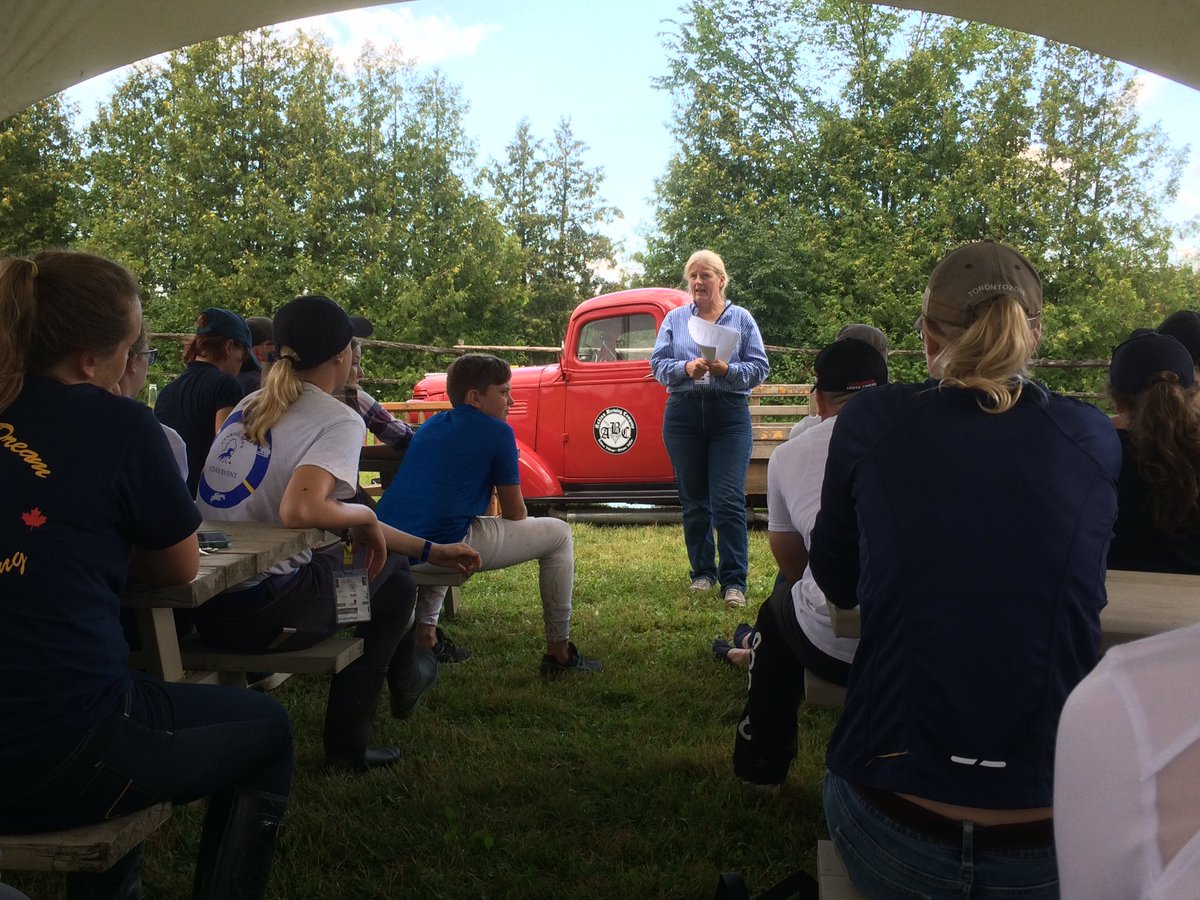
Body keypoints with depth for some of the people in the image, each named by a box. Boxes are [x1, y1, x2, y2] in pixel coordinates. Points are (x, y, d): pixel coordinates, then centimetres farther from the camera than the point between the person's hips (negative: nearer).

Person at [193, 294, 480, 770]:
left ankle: (405, 676, 46)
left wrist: (430, 549, 19)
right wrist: (364, 515, -9)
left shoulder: (252, 405, 13)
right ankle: (347, 745, 32)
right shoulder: (338, 421, -13)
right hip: (262, 612, -8)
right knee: (393, 580, 17)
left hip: (204, 605, 8)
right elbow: (300, 510, -32)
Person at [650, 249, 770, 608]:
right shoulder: (675, 319, 12)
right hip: (683, 414, 2)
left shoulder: (741, 319, 8)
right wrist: (686, 367, -14)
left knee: (729, 502, -10)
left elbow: (759, 368, 2)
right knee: (693, 501, 8)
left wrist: (728, 370, -16)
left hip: (730, 416, -2)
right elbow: (658, 364, 5)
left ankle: (734, 581, -6)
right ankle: (702, 573, 21)